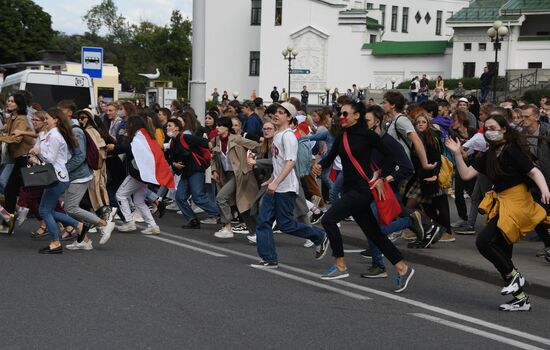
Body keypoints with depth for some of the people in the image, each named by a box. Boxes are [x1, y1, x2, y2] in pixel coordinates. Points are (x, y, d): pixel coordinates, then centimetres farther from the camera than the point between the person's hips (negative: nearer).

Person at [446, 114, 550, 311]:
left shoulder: (512, 150, -12)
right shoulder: (490, 155, 11)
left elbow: (533, 171, -20)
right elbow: (466, 174, 8)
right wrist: (457, 153, -2)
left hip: (515, 203, -9)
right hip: (501, 203, 9)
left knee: (483, 241, -18)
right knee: (502, 255, 10)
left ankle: (514, 276, -3)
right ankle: (521, 300, 17)